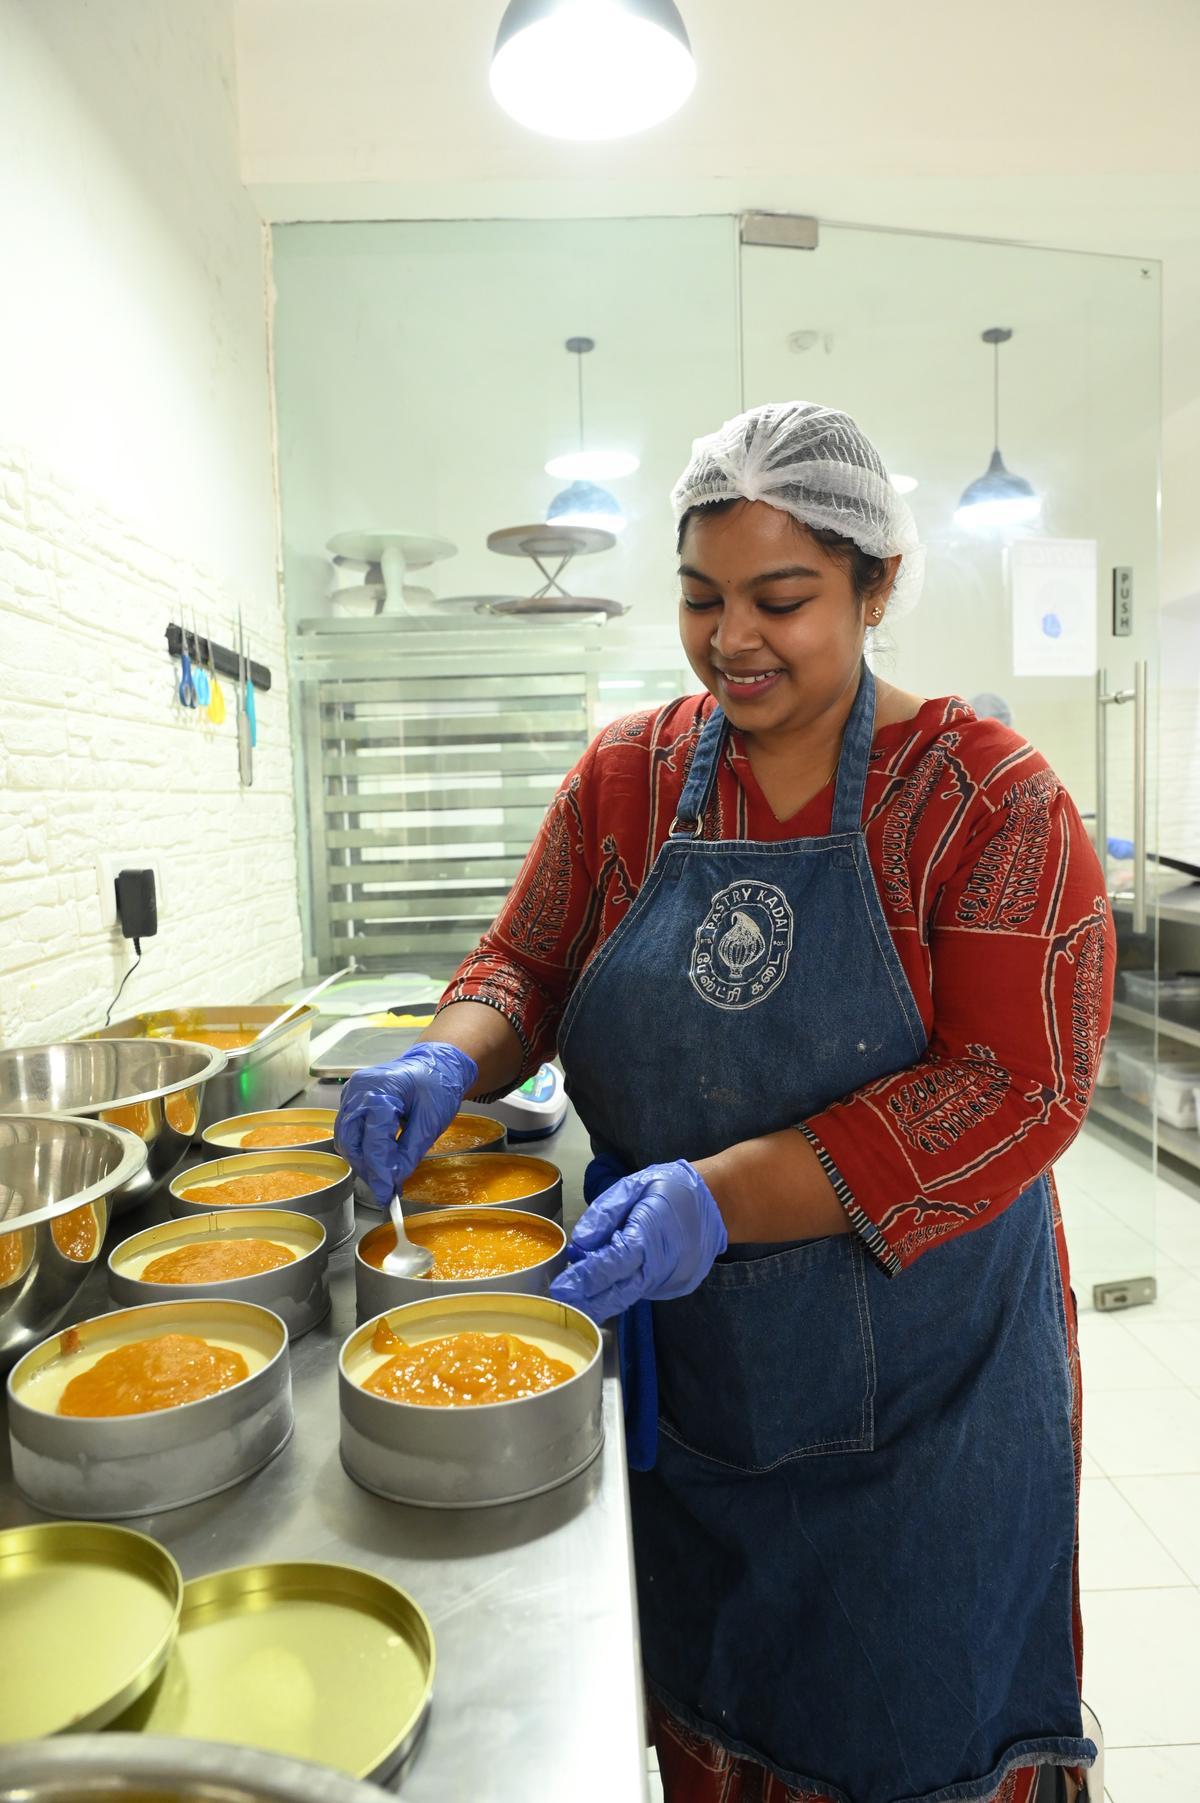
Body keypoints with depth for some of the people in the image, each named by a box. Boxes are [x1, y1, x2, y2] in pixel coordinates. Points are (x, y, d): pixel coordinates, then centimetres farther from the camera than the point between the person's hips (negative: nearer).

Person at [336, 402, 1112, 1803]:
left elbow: (1019, 1087, -19)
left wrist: (723, 1195, -28)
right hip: (676, 1372, 3)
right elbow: (524, 965, 6)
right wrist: (451, 1063, -17)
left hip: (916, 1390, -2)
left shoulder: (989, 798, -13)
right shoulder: (625, 776, -1)